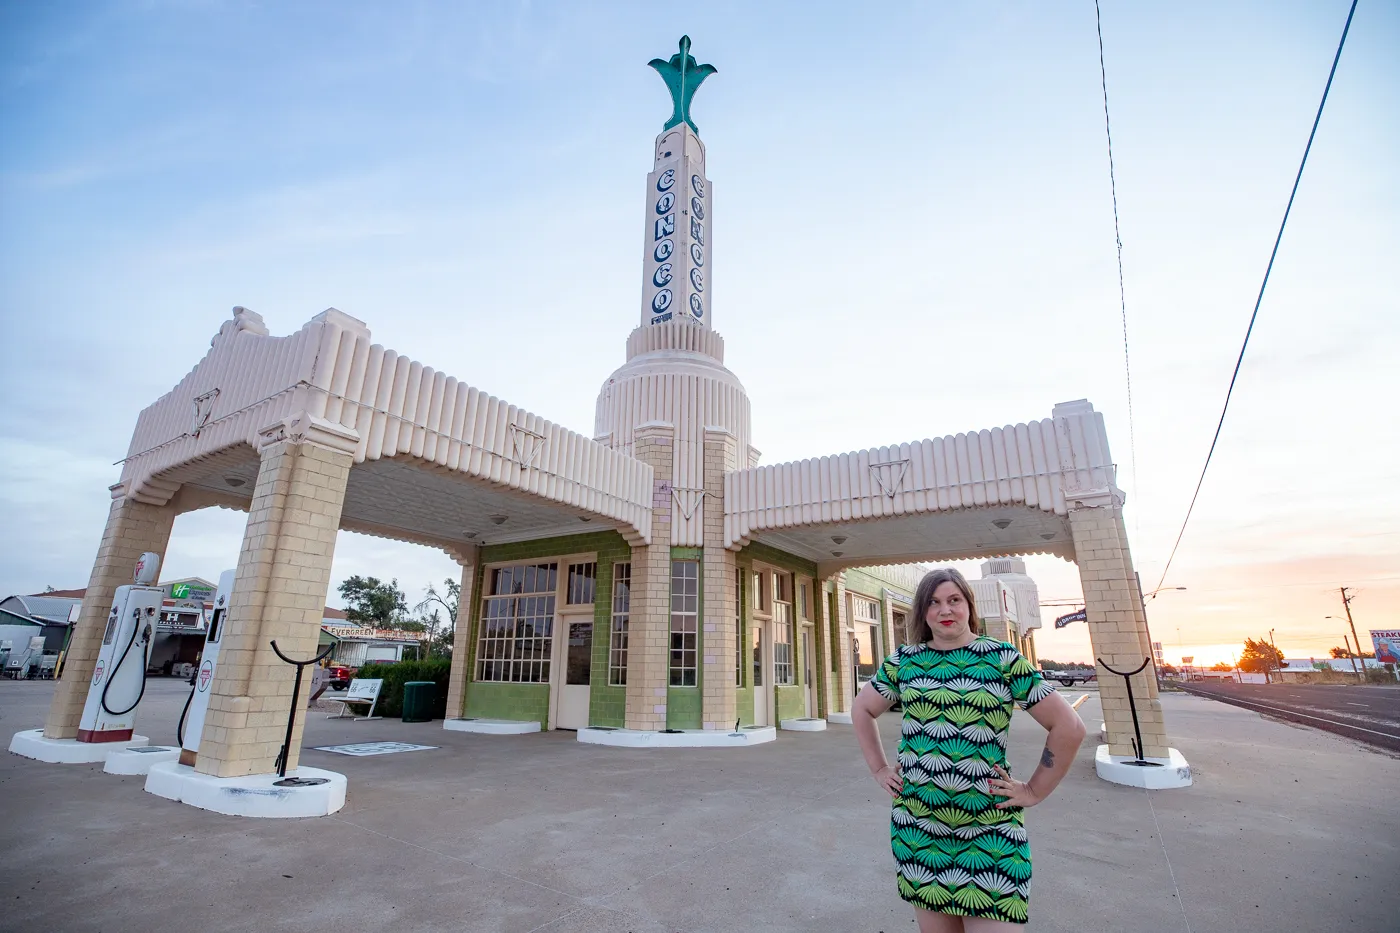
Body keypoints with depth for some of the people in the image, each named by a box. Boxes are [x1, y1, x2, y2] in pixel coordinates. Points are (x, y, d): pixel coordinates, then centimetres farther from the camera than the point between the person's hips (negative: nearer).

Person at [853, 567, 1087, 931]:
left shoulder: (1002, 658, -4)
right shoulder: (904, 660, 3)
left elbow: (1069, 726, -2)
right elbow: (862, 710, 16)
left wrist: (1034, 791, -3)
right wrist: (879, 769, 8)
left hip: (989, 829, -2)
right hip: (916, 823, 3)